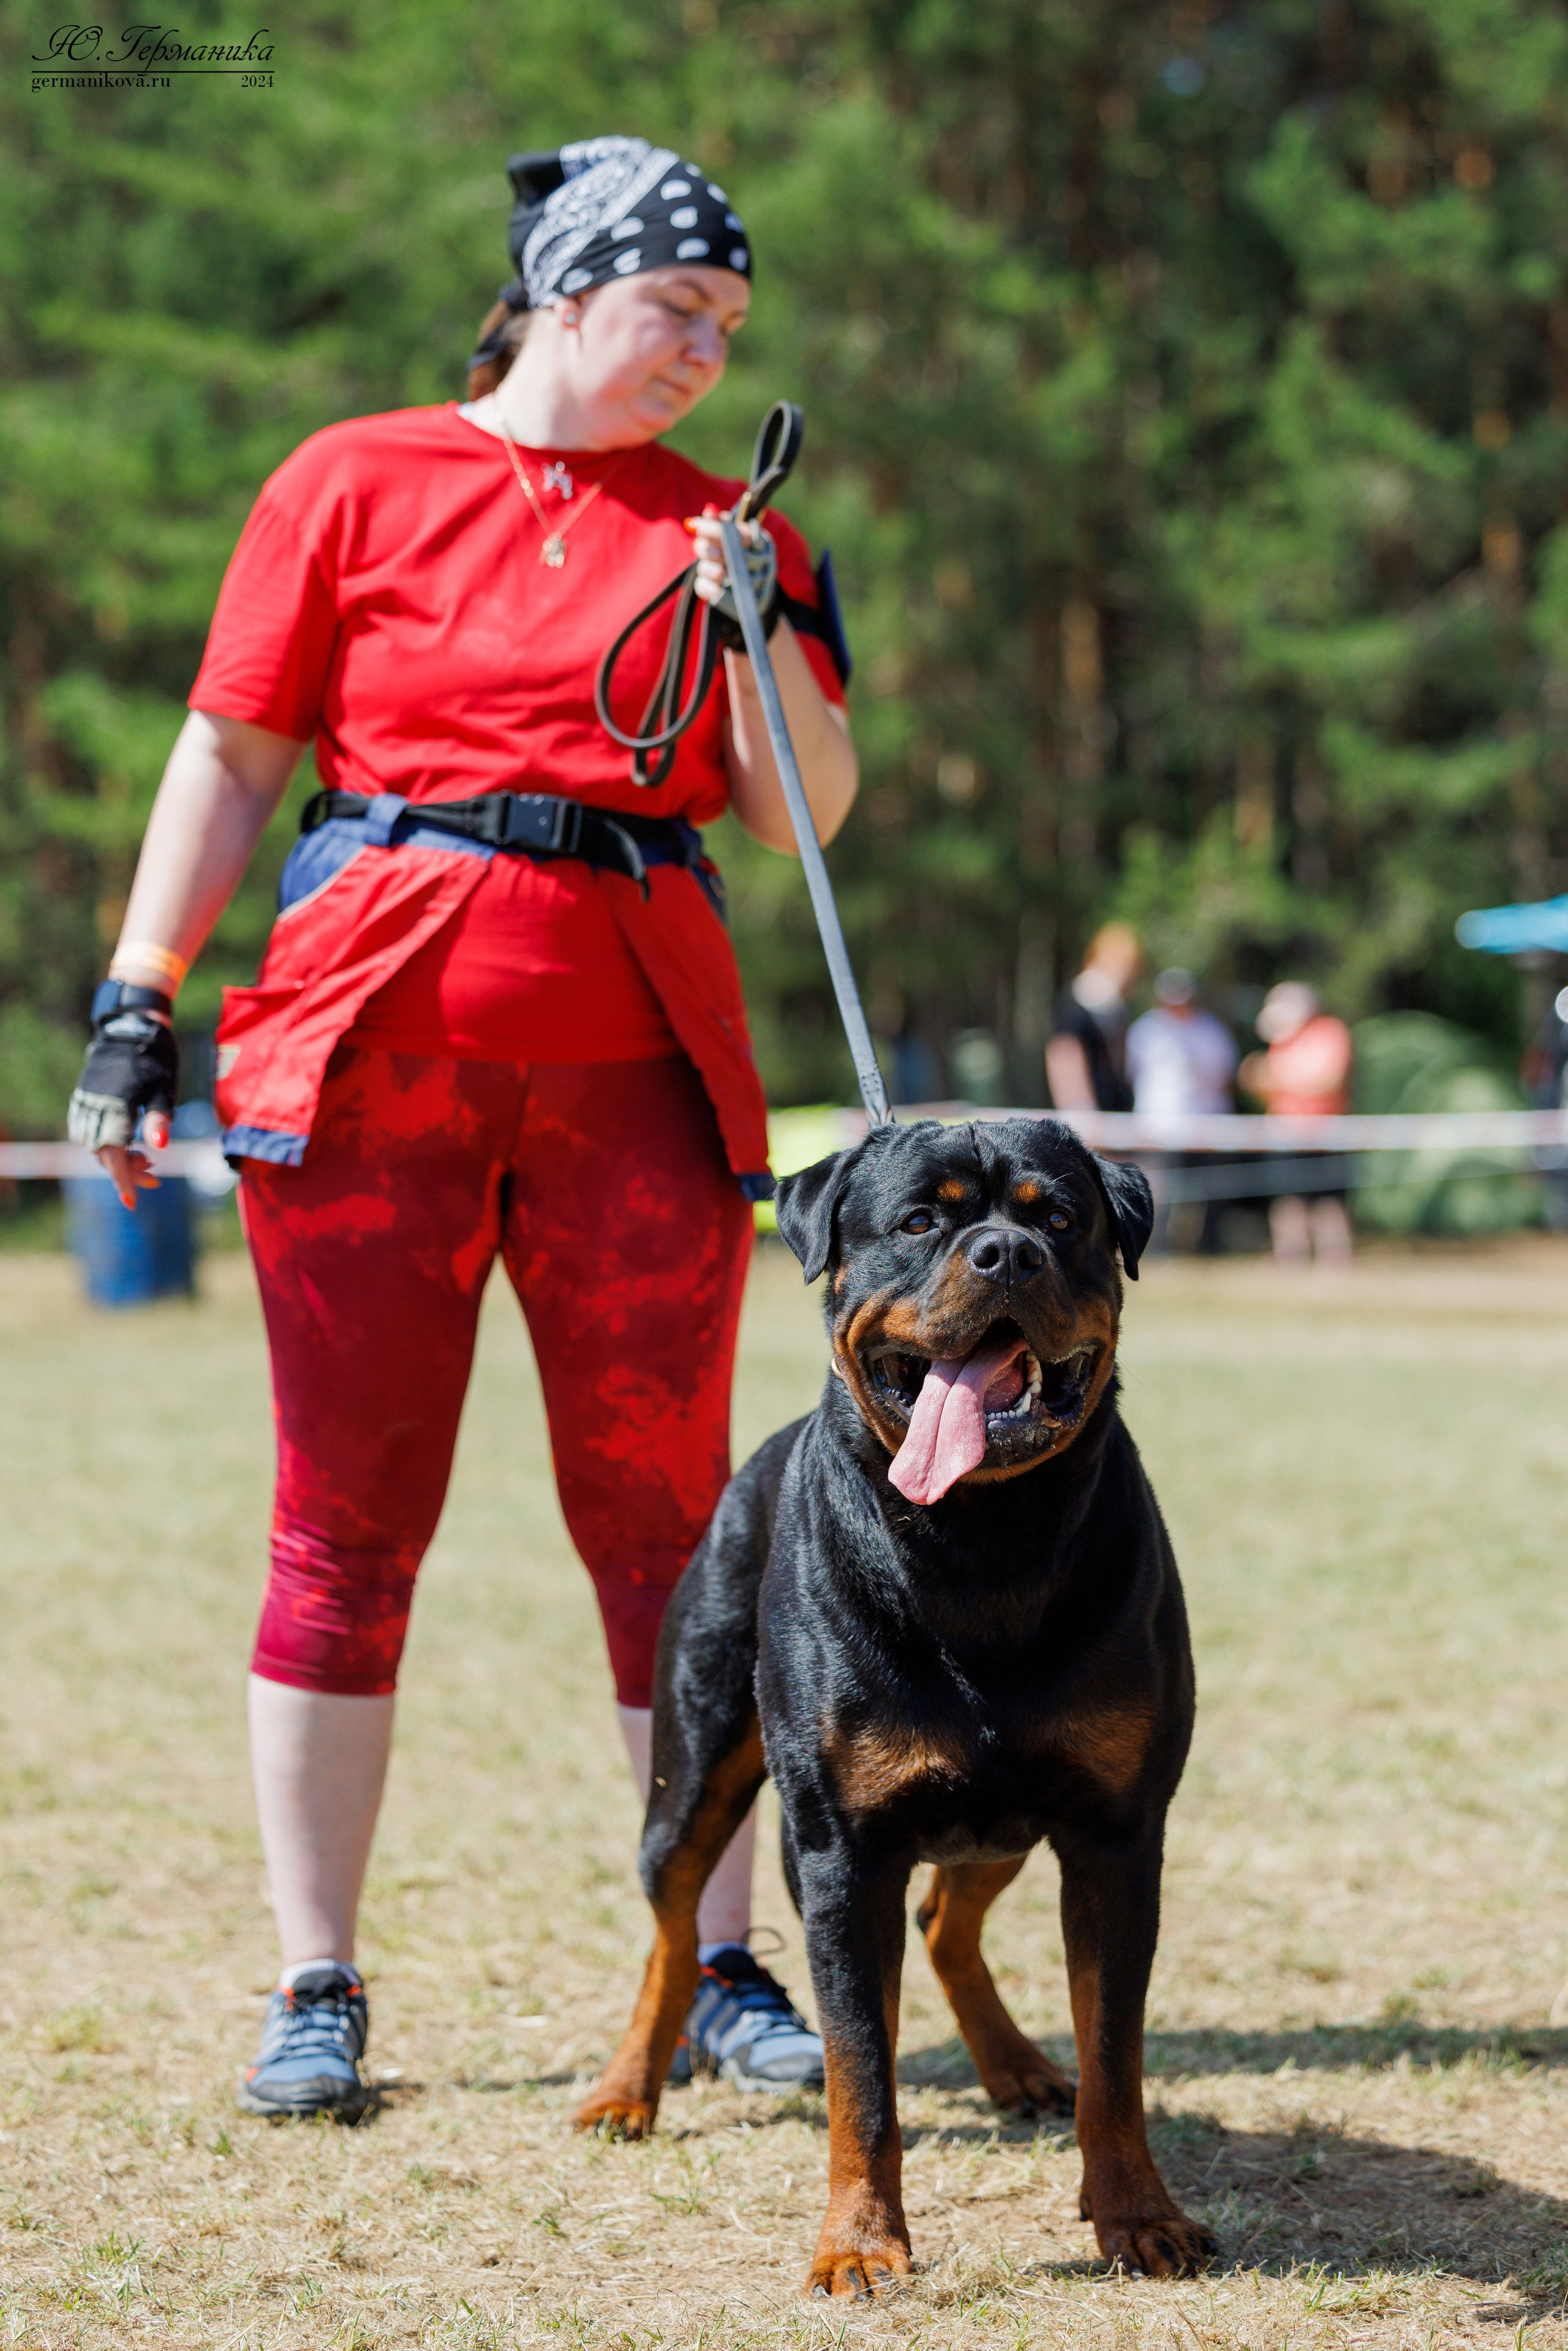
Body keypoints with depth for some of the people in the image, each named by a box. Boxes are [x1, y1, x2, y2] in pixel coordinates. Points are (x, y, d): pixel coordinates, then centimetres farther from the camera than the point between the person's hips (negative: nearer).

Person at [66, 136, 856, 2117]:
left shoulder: (726, 531, 14)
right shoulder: (355, 485, 7)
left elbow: (804, 816, 10)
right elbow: (232, 756, 6)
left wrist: (763, 639, -5)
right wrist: (135, 1003, 1)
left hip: (636, 1054, 2)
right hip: (371, 1041, -2)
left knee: (667, 1522, 1)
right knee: (347, 1525, 0)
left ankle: (720, 1972, 10)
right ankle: (316, 1990, 8)